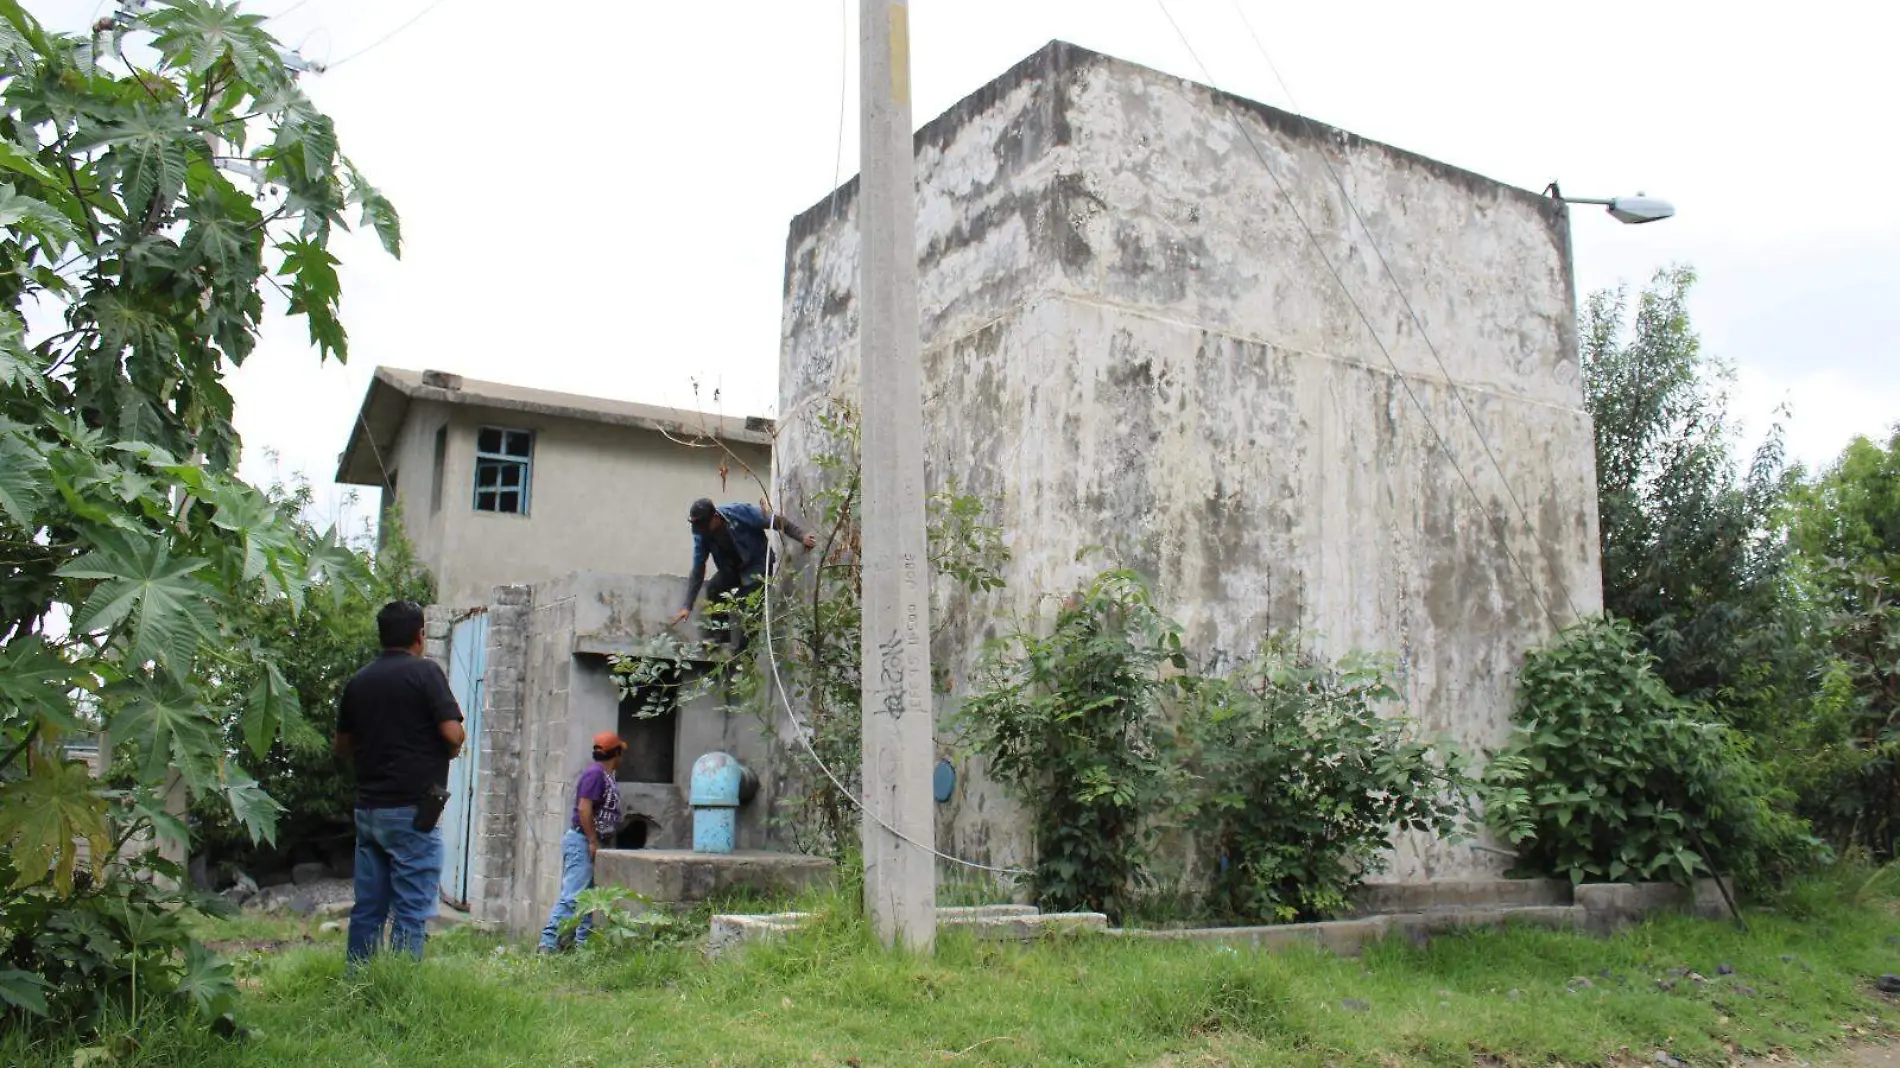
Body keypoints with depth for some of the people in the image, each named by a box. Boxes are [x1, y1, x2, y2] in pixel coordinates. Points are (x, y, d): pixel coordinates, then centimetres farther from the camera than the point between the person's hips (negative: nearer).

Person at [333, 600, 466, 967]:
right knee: (412, 909, -3)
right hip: (413, 808, -6)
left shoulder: (358, 681, 10)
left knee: (367, 907, 11)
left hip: (368, 806, 6)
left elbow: (343, 746, 17)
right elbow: (453, 733, -16)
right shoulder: (425, 672, -8)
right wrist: (453, 747, 5)